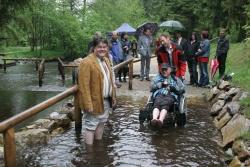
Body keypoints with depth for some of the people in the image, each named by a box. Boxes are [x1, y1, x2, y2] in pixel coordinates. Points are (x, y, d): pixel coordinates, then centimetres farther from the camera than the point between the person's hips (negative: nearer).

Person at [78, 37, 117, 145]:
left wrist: (113, 97, 14)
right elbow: (84, 86, -21)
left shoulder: (106, 60, 10)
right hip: (94, 101, -8)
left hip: (106, 100, 8)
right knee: (91, 126, 1)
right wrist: (88, 104, -24)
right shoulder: (87, 62, -18)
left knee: (101, 123, 19)